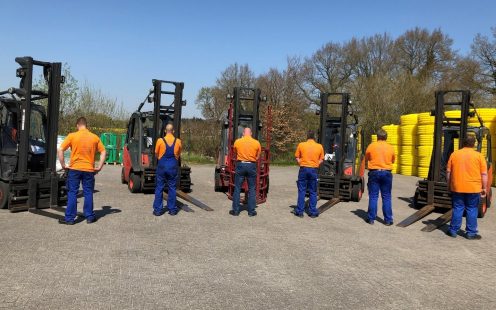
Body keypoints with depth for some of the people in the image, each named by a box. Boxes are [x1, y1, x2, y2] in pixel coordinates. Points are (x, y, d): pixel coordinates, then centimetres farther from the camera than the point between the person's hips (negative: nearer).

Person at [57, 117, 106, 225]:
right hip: (89, 170, 1)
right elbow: (103, 152, 3)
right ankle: (89, 217, 16)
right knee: (88, 193, 10)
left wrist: (63, 165, 0)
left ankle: (69, 218, 9)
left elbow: (60, 150, -8)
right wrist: (99, 167, 6)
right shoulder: (95, 137, 2)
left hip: (74, 169, -1)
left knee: (72, 193, 5)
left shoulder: (72, 136, -4)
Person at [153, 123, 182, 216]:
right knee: (172, 188, 9)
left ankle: (158, 210, 9)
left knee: (159, 188, 7)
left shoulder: (160, 141, -8)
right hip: (173, 167, 1)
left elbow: (156, 154, 5)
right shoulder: (178, 141, -4)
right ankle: (172, 209, 13)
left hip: (162, 166, -1)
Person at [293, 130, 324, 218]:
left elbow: (297, 157, 0)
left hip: (303, 169, -1)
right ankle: (312, 212, 12)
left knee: (301, 191, 6)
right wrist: (315, 165, 9)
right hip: (314, 170, 1)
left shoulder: (301, 145, -1)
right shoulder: (320, 146, 2)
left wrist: (302, 164, 9)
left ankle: (299, 211, 8)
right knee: (313, 192, 9)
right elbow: (321, 160, 4)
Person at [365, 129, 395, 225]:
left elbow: (366, 158, 9)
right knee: (386, 197, 7)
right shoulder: (390, 148, 1)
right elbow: (393, 161, 13)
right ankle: (388, 220, 9)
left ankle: (371, 219, 7)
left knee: (373, 196, 4)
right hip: (386, 173, 1)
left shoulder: (371, 146, -3)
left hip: (374, 172, -1)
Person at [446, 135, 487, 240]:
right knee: (472, 210, 7)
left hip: (457, 188, 2)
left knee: (457, 209, 9)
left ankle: (453, 231, 14)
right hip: (473, 188, -2)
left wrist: (449, 184, 14)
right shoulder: (479, 156, -3)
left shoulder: (454, 154, 2)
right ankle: (471, 233, 12)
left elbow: (448, 171, 4)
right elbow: (484, 174, -4)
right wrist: (484, 188, 3)